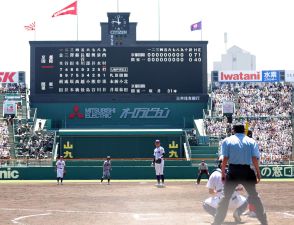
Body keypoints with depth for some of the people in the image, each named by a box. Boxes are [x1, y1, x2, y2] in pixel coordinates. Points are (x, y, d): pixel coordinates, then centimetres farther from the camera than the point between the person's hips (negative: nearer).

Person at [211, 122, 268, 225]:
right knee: (254, 196, 12)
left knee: (226, 197, 5)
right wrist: (258, 173, 4)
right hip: (247, 171, 1)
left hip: (233, 171, -1)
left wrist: (223, 173, 2)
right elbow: (254, 159, -1)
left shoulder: (227, 140, 3)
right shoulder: (251, 141, 6)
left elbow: (225, 159, -3)